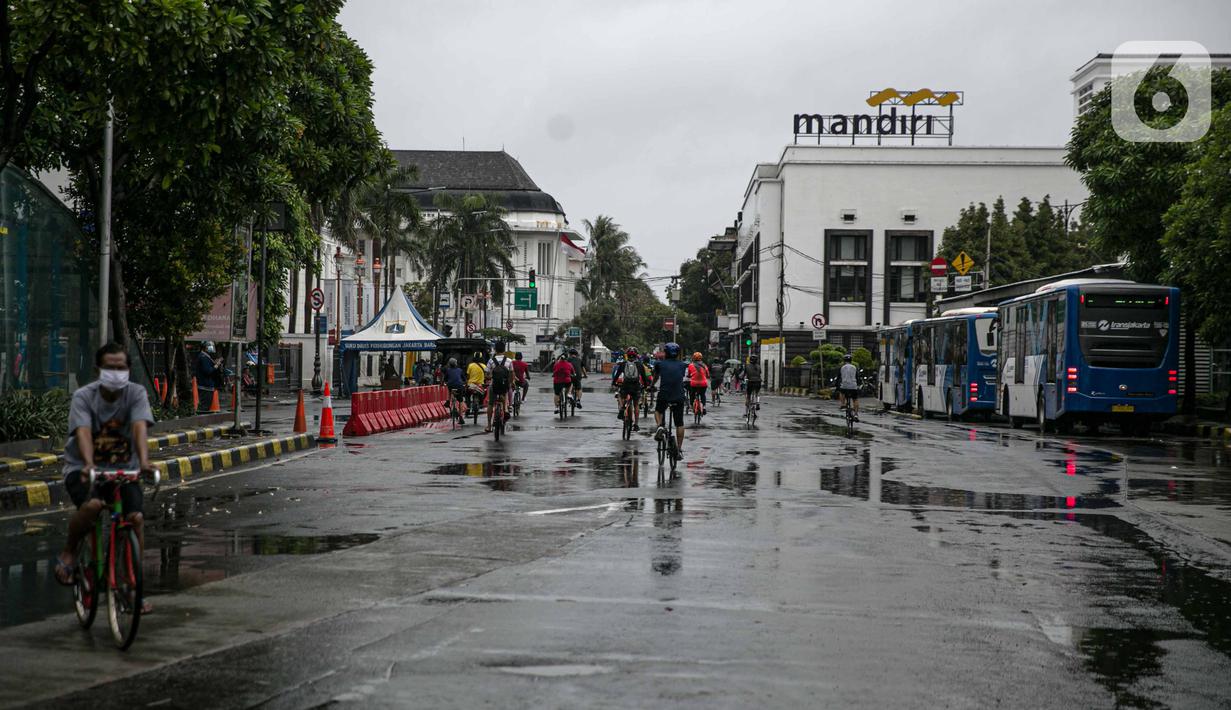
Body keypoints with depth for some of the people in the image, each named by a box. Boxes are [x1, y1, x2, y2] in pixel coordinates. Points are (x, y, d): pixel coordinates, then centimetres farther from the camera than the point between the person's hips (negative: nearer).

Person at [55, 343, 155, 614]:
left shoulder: (136, 393, -7)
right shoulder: (84, 396, -12)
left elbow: (140, 427, -23)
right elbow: (83, 432, -27)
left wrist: (144, 461, -42)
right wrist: (88, 464, -47)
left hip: (123, 469, 3)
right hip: (82, 469, -2)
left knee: (136, 517, -19)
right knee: (92, 505, -34)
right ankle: (69, 552, -4)